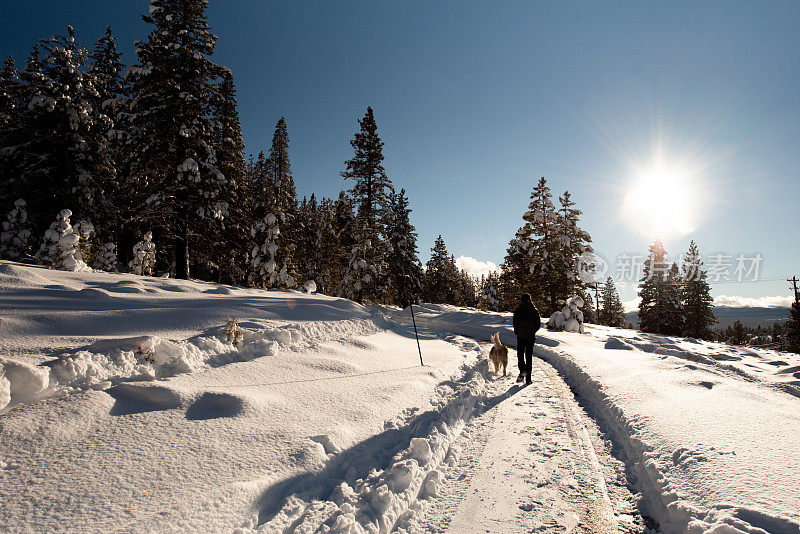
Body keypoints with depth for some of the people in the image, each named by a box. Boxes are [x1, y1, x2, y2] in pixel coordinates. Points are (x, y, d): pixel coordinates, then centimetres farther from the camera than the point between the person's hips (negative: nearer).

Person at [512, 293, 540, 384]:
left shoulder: (518, 310, -6)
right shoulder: (535, 311, 0)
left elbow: (515, 323, -8)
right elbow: (538, 324, 1)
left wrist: (517, 332, 7)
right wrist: (533, 331, 14)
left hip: (521, 336, -2)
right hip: (531, 337, 2)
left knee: (520, 354, 13)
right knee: (529, 356, 9)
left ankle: (522, 371, -10)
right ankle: (528, 378, 10)